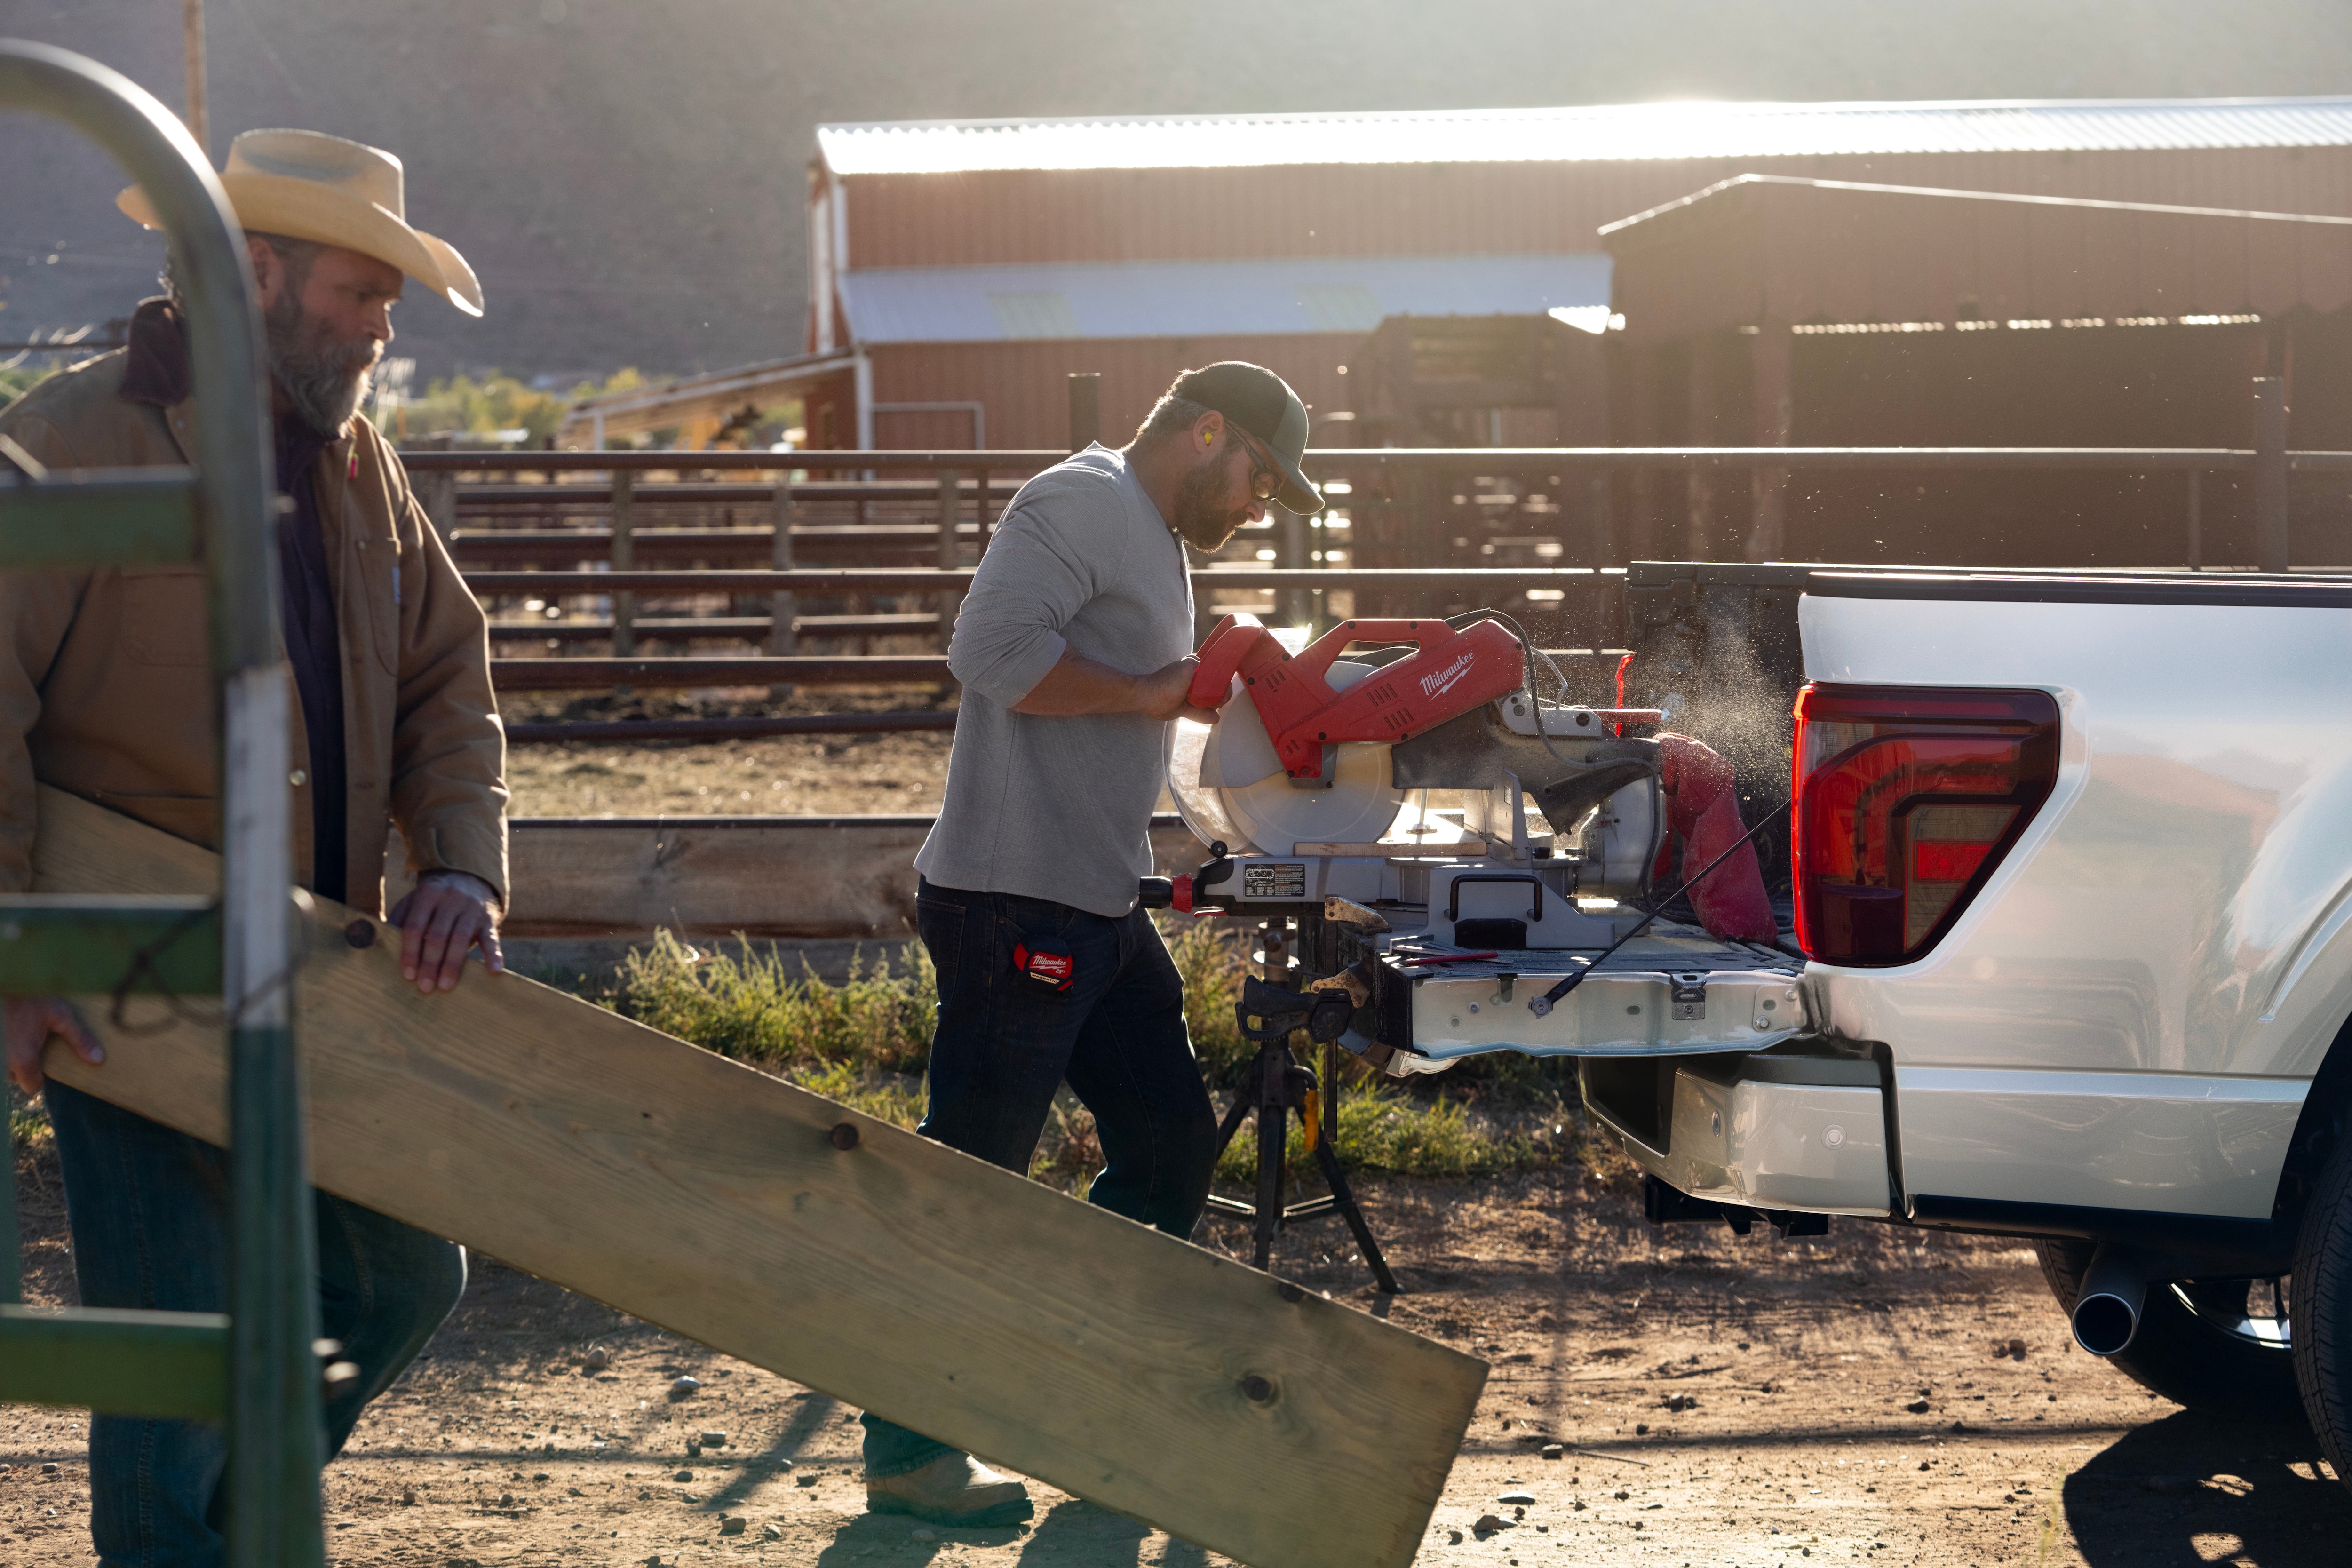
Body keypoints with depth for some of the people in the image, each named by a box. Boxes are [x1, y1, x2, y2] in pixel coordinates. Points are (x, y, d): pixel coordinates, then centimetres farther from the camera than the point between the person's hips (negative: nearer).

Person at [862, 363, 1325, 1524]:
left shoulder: (1153, 539, 22)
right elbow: (993, 648, -24)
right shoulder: (1083, 502, -10)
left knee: (1169, 1144, 13)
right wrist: (1149, 693, -15)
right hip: (1013, 905, -11)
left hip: (1097, 909, 11)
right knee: (972, 1172, -6)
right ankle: (907, 1452, 0)